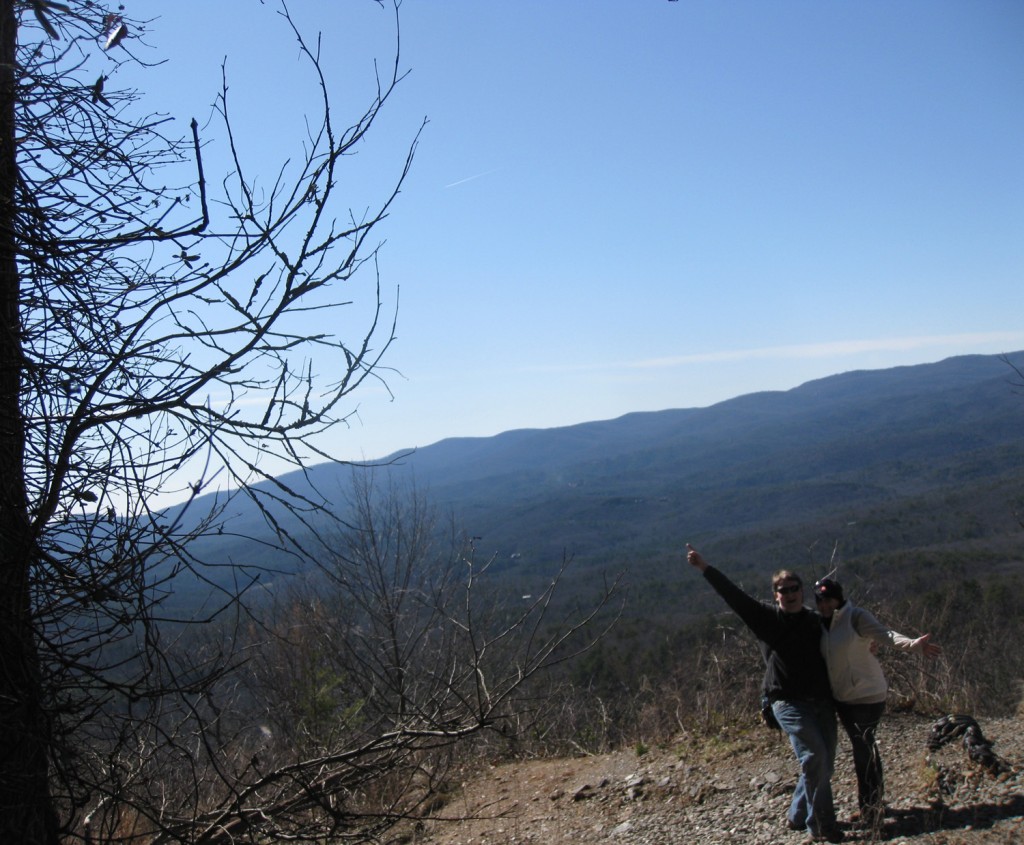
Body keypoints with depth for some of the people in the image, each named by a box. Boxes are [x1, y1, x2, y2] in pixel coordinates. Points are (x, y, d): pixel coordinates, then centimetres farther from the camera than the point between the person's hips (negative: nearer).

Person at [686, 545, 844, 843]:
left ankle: (798, 815, 27)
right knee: (814, 758, -15)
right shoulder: (766, 617, -4)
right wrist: (705, 568, -22)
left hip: (822, 702, 6)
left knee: (824, 764, 9)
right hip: (789, 703, -5)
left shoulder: (815, 620, 9)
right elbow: (733, 595, -13)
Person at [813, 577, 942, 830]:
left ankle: (871, 808, 6)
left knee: (863, 749, -6)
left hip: (867, 695, -7)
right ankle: (873, 804, 30)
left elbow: (885, 634, -30)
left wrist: (912, 644, -45)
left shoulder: (856, 617, -16)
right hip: (842, 697, 7)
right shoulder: (821, 624, 5)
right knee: (863, 748, 17)